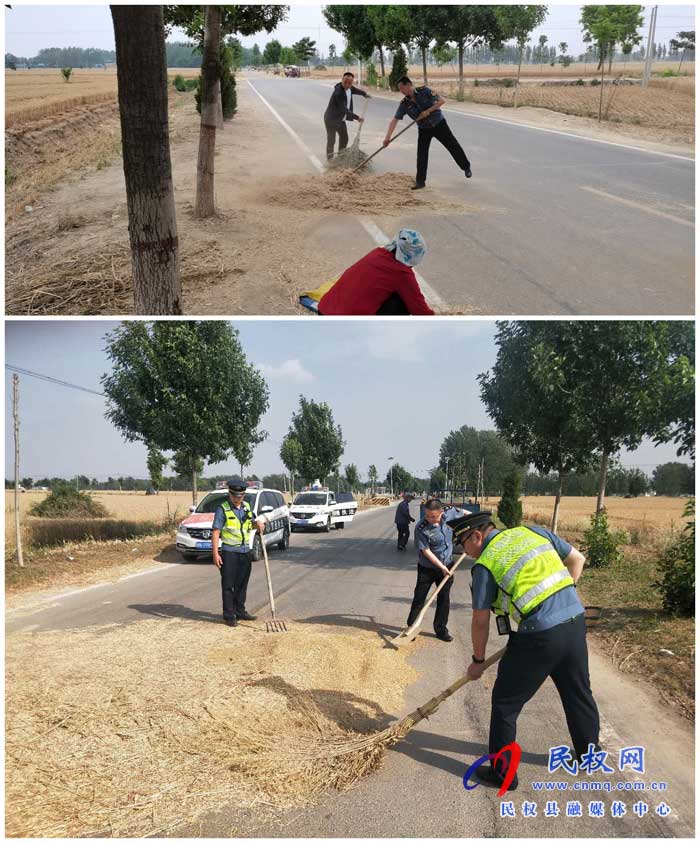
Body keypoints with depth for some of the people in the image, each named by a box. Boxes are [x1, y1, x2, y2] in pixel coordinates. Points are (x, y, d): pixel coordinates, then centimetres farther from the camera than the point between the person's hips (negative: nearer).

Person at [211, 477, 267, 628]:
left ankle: (240, 611, 24)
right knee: (228, 585, -2)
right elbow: (215, 532, -11)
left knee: (242, 584, 13)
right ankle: (229, 615, 4)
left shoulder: (247, 507, 11)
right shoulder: (223, 509, -8)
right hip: (229, 552, -6)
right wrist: (215, 554, -18)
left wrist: (258, 523, 0)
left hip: (245, 551, 6)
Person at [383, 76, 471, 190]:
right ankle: (420, 181, 0)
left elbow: (441, 101, -19)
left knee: (453, 146, 7)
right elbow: (394, 120, -15)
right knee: (421, 155, -7)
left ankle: (466, 167, 27)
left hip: (439, 124, -2)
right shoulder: (404, 104, -12)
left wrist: (428, 111, -28)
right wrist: (388, 137, -25)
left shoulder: (424, 91, -19)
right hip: (424, 129, 2)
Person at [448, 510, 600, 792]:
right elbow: (577, 559, 17)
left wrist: (478, 660, 14)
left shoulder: (485, 565, -4)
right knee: (579, 693, 26)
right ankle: (589, 752, 44)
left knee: (505, 703, 11)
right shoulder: (534, 532, 10)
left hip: (539, 637, -6)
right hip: (576, 621, 6)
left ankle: (502, 773, 19)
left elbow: (480, 621, 1)